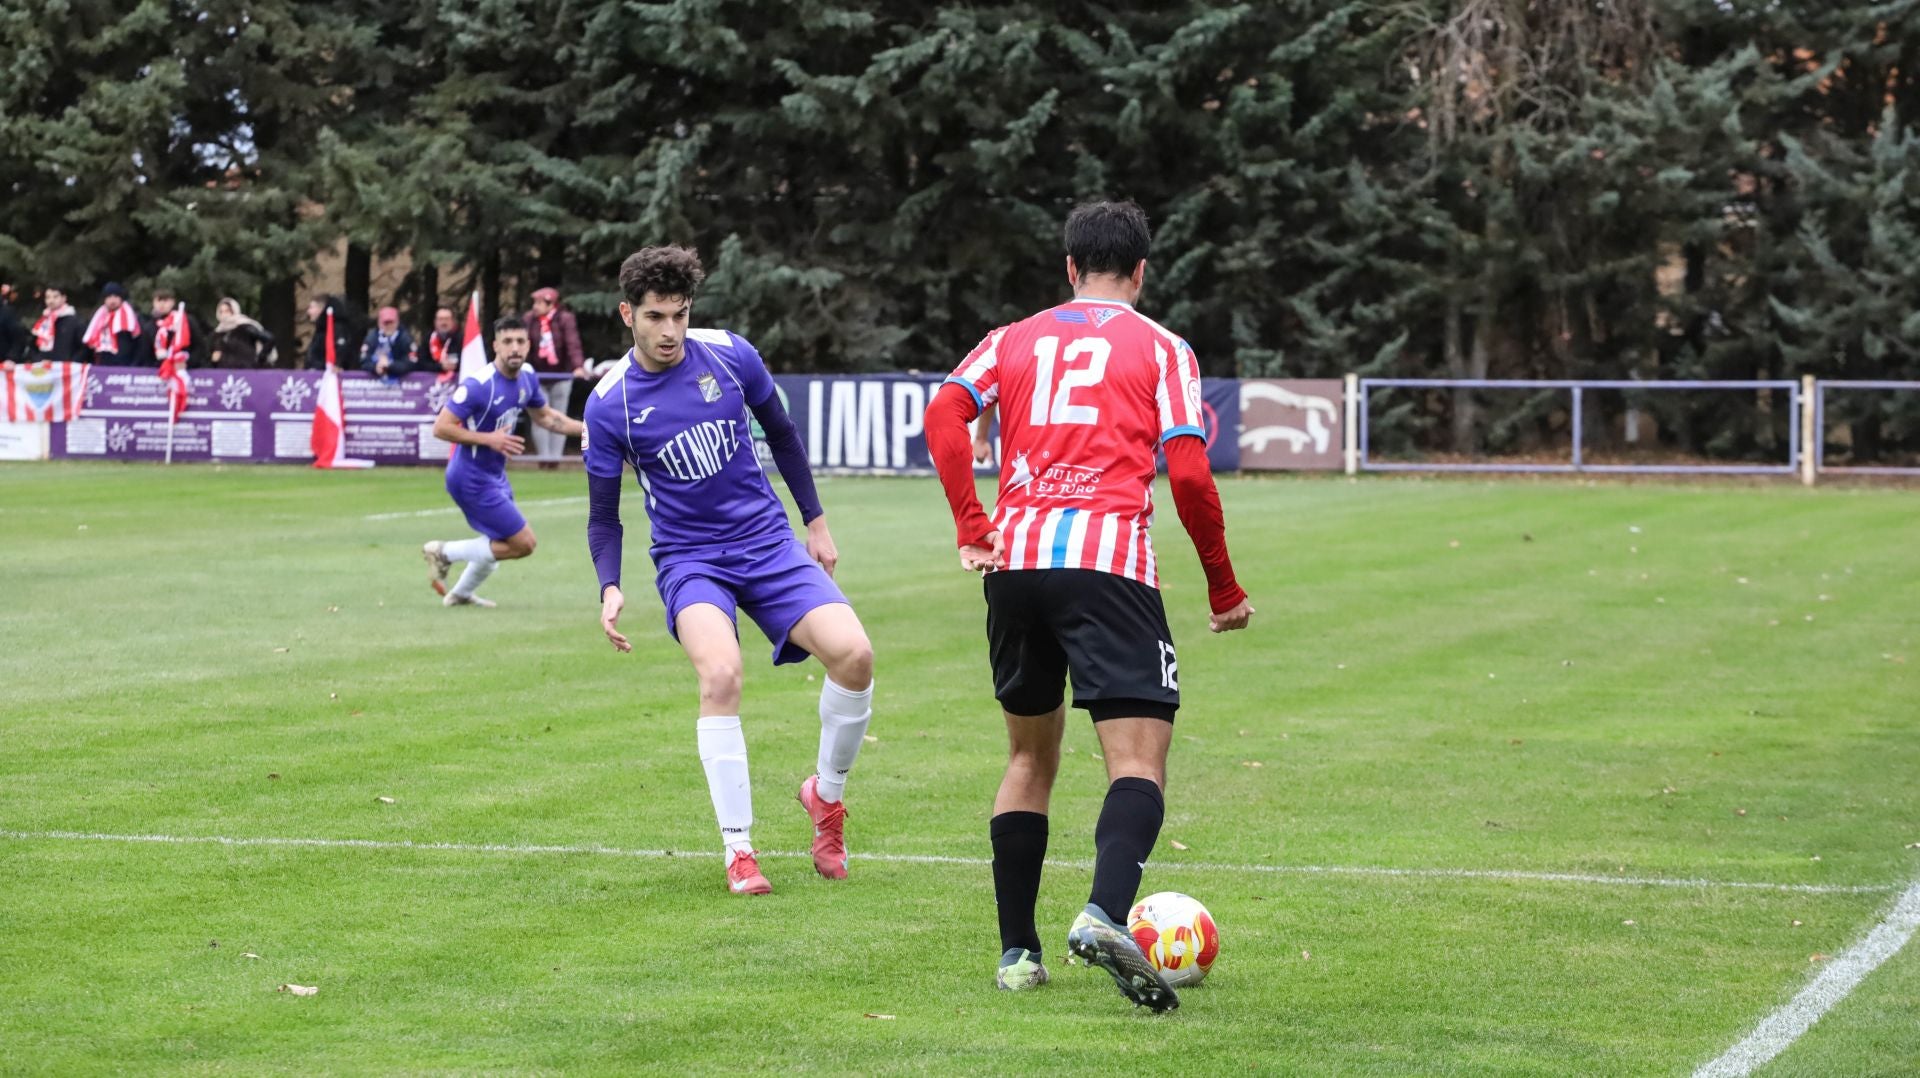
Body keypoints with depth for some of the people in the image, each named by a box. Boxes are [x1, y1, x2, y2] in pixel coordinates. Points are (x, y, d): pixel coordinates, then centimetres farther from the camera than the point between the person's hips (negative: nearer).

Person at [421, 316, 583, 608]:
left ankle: (460, 594, 47)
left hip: (494, 475, 9)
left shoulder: (527, 378, -1)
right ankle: (444, 553, 3)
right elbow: (441, 428, -26)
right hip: (473, 480, -9)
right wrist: (488, 439, -31)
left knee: (500, 543, 26)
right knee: (523, 544, -8)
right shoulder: (479, 385, -26)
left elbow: (544, 416, 17)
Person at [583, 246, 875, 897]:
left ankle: (827, 793, 8)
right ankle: (738, 852, -19)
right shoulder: (609, 404, -8)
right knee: (721, 675, -31)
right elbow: (603, 515, 1)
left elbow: (780, 432, 14)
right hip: (689, 559, -2)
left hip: (769, 543, 2)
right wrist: (609, 588, -14)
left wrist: (816, 522, 15)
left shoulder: (729, 355, -4)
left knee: (853, 653, -20)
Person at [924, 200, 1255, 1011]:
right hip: (1109, 563, -4)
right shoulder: (1162, 350, 9)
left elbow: (943, 416, 2)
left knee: (1030, 755, 19)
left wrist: (971, 529, 3)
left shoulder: (1015, 340, 19)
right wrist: (1224, 588, 7)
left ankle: (1017, 953, 18)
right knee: (1138, 758, -9)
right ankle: (1105, 915, -35)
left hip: (1013, 561, 4)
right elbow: (1188, 473, -1)